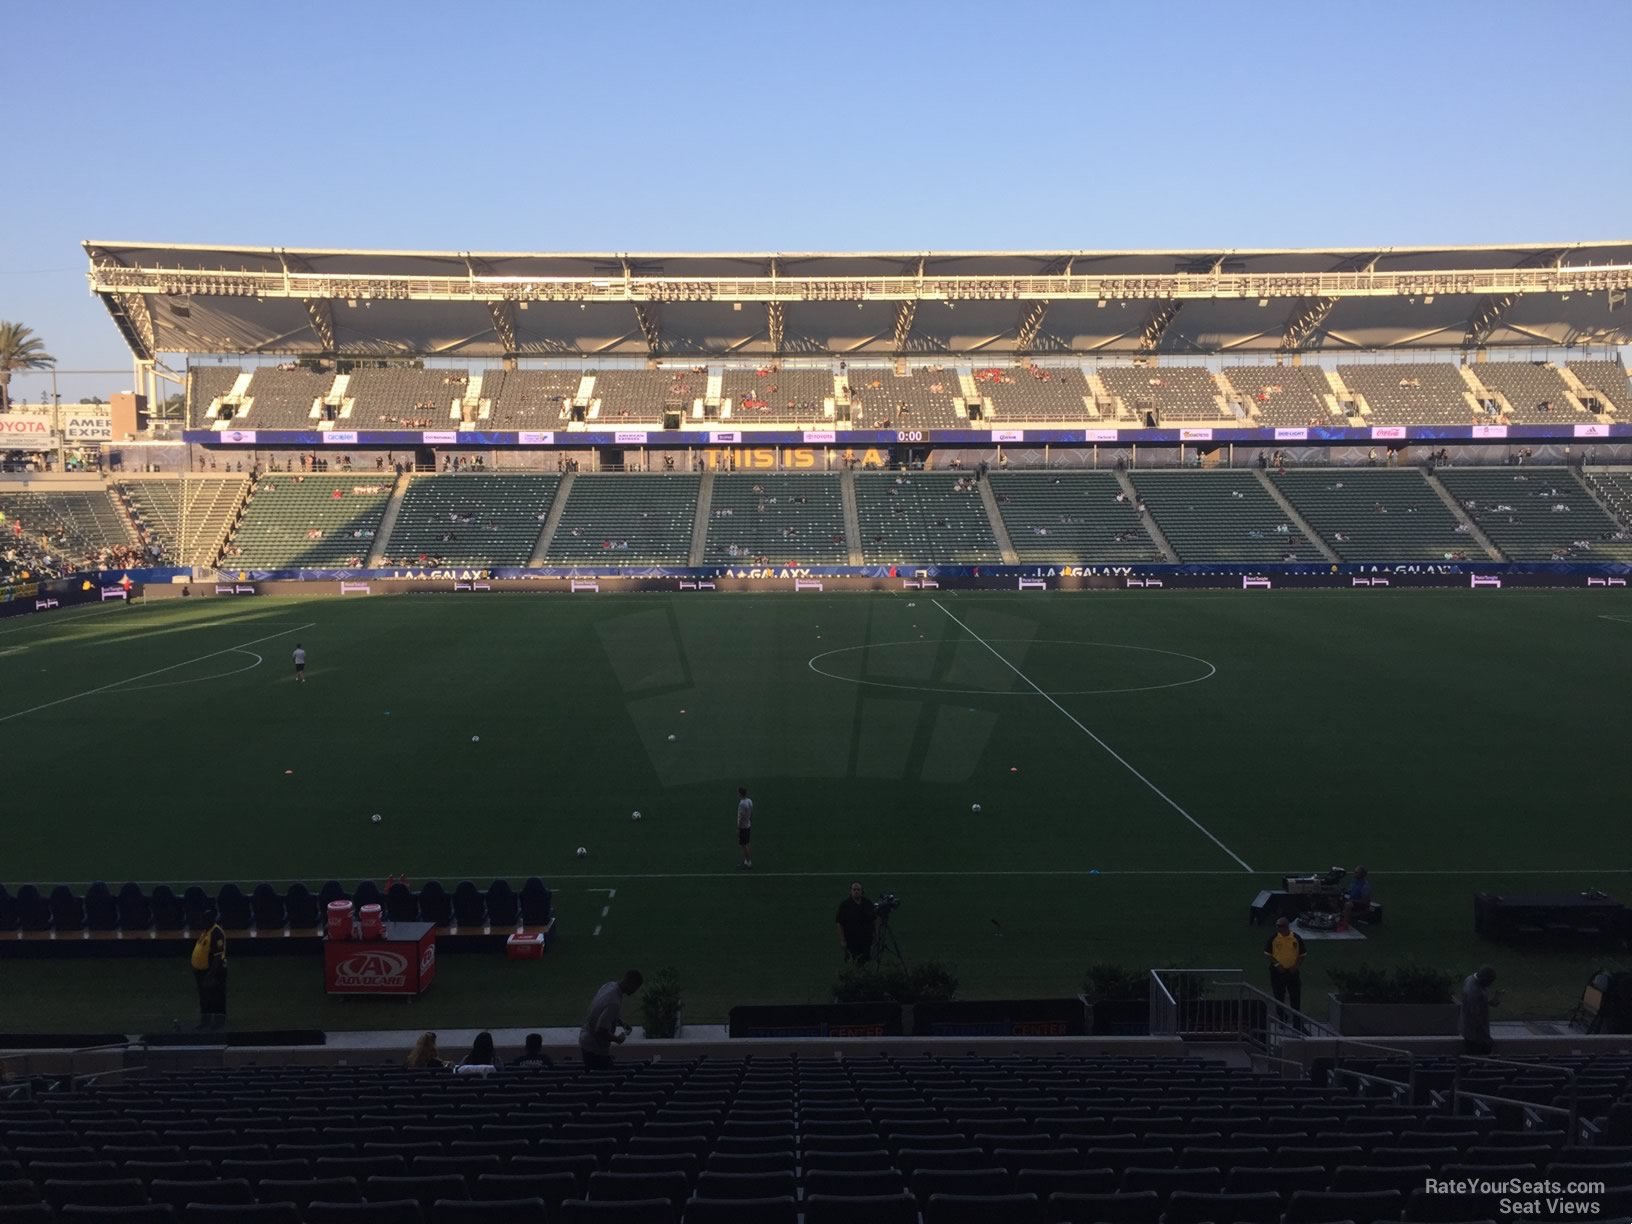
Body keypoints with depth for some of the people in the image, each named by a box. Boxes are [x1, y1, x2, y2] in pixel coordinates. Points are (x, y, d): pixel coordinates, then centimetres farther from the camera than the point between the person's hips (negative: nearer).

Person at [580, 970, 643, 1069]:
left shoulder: (610, 985, -2)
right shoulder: (614, 1002, -31)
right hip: (595, 1048, -9)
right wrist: (617, 1039, -13)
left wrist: (621, 1023, 8)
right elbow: (601, 1030, -30)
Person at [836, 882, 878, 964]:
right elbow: (840, 924, -7)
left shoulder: (868, 904, 3)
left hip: (867, 940, 3)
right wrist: (842, 940, -10)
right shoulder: (844, 905, -7)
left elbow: (874, 920, 12)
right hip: (851, 941, -3)